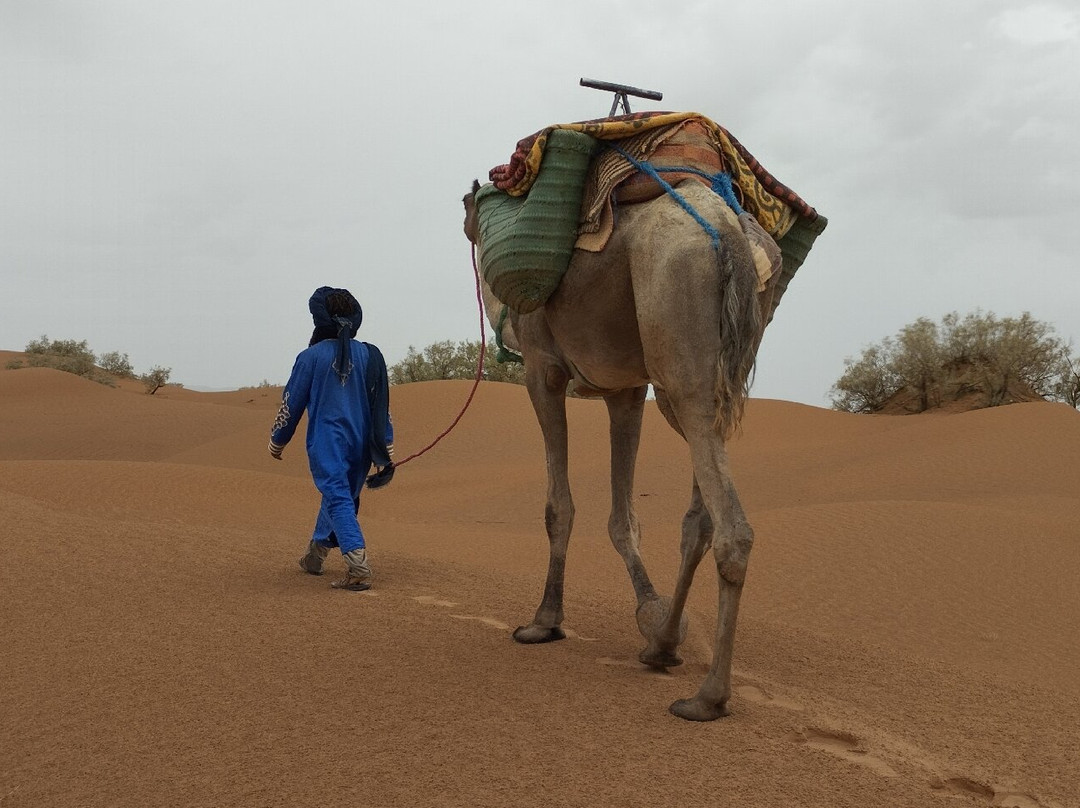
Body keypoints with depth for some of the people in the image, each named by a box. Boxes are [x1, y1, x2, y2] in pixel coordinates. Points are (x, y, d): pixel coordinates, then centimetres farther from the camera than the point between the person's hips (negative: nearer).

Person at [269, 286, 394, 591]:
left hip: (326, 442, -5)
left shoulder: (312, 356, -6)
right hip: (361, 443, 5)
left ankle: (358, 567, -24)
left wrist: (277, 441, 14)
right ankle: (315, 554, 35)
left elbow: (291, 403, 1)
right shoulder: (369, 355, 5)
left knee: (338, 500, -9)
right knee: (340, 496, 19)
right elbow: (382, 406, 6)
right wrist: (385, 451, 11)